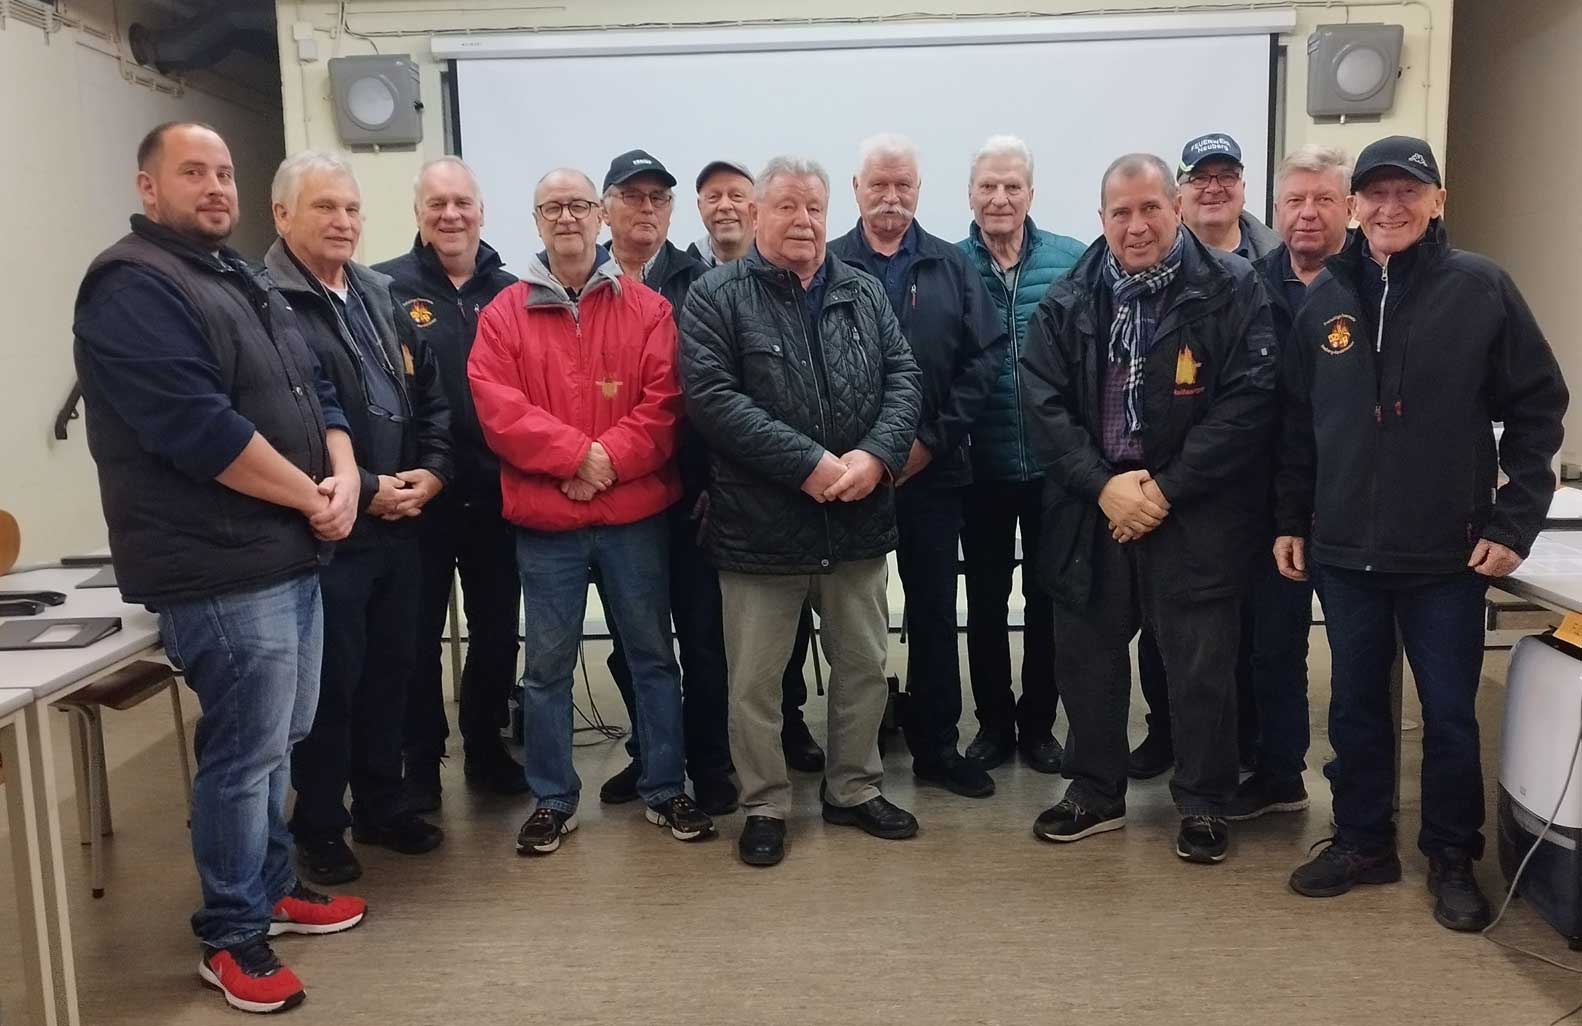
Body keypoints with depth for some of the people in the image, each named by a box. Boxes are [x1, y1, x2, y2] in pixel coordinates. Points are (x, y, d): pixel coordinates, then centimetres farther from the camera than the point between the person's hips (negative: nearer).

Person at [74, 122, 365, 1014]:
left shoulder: (244, 282, 18)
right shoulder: (132, 288, -12)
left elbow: (317, 390, 15)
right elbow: (198, 427, -22)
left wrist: (344, 477, -4)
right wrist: (310, 498, -14)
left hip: (291, 555, 9)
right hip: (224, 571, -9)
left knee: (277, 743, 18)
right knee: (245, 753, 0)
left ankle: (273, 890, 34)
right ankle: (231, 935, 16)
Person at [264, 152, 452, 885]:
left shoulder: (380, 296, 14)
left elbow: (430, 392, 14)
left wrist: (431, 470, -2)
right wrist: (362, 490, -18)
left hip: (398, 524, 7)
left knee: (390, 672, 15)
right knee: (332, 682, 4)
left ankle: (381, 805, 31)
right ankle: (319, 828, 21)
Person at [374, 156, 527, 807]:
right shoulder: (385, 288, -3)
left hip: (497, 494, 3)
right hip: (420, 493, -3)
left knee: (498, 629, 14)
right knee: (418, 633, 9)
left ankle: (486, 747, 31)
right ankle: (420, 760, 25)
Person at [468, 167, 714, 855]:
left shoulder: (648, 309, 3)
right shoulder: (503, 314, 3)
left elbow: (664, 404, -5)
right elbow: (497, 409, -8)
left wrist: (610, 458, -18)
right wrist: (576, 453, -17)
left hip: (636, 516, 0)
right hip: (544, 521, 0)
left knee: (652, 656, 10)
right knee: (547, 666, 9)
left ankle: (666, 790, 24)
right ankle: (554, 800, 23)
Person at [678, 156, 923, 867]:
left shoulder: (864, 294, 10)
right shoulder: (716, 297, -4)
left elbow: (903, 377, 5)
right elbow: (712, 398, -15)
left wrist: (876, 454, -15)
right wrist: (810, 464, -20)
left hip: (858, 522, 4)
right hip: (759, 526, -4)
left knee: (865, 666, 16)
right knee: (755, 681, 6)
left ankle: (855, 790, 34)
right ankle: (765, 807, 25)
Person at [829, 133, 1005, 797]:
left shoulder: (951, 268, 8)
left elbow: (985, 355, 1)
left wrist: (934, 438, -7)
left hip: (931, 470, 2)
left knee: (934, 610, 9)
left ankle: (937, 747, 21)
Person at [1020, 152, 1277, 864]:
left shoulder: (1231, 290, -5)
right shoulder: (1068, 302, 5)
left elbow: (1247, 402, -11)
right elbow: (1044, 403, 0)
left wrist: (1165, 489, -14)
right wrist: (1103, 486, -12)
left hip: (1194, 513, -3)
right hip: (1092, 508, 3)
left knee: (1201, 666, 5)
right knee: (1087, 658, 12)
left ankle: (1204, 803, 25)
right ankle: (1095, 792, 30)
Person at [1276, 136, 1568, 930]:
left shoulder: (1480, 288, -5)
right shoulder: (1324, 297, 4)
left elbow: (1538, 407, -3)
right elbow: (1298, 421, 9)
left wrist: (1513, 522, -8)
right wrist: (1290, 521, 7)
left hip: (1447, 553, -3)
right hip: (1345, 550, 3)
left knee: (1449, 712, 9)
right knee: (1355, 705, 13)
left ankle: (1453, 858, 26)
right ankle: (1363, 841, 29)